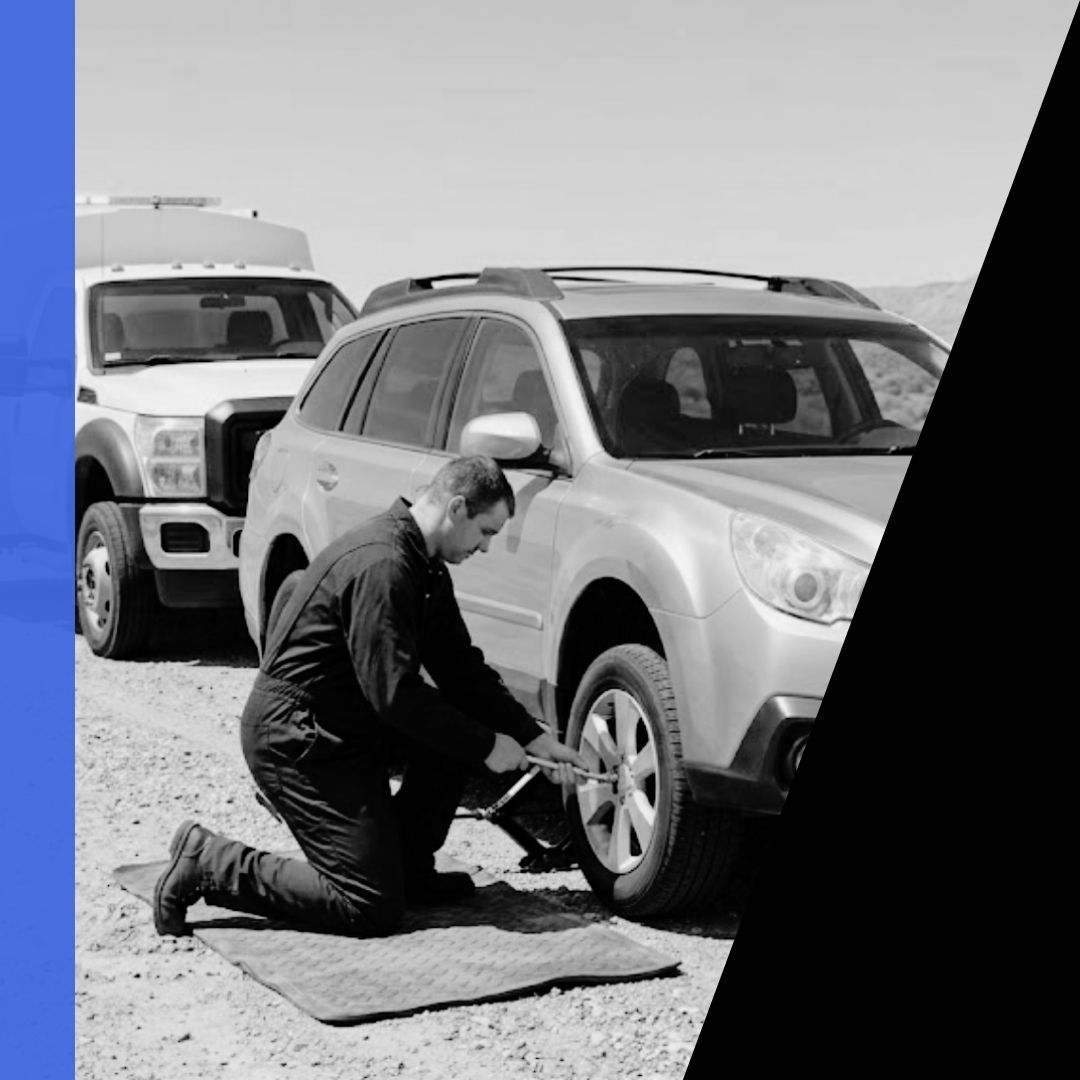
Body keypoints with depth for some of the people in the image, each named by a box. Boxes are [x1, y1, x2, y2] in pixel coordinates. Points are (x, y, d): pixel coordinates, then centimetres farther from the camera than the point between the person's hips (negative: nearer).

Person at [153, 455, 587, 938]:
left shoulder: (425, 568, 9)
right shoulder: (380, 564, -24)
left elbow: (462, 668, 13)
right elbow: (394, 693, -25)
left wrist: (534, 739, 3)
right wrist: (486, 747, -16)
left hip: (348, 725, 10)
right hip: (293, 739, -10)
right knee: (372, 910, -10)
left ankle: (409, 868, 12)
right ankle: (209, 863, -4)